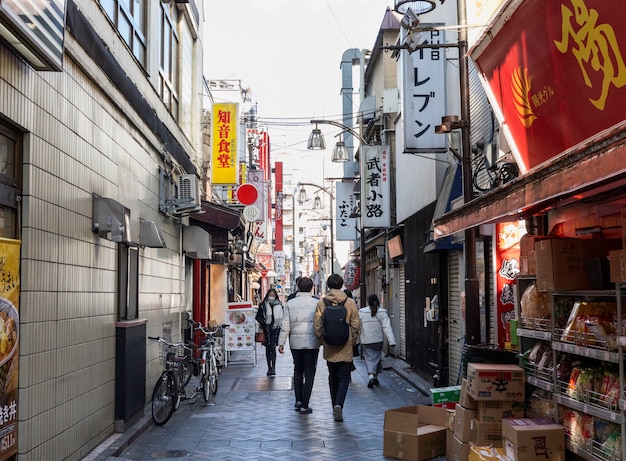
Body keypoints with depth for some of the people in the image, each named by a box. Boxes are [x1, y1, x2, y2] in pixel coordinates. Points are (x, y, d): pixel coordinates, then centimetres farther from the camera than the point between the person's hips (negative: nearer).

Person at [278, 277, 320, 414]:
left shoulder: (290, 303, 0)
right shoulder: (317, 303, -4)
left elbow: (285, 326, -1)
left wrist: (281, 343, 5)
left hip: (295, 343, 2)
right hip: (312, 343, -2)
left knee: (298, 370, 20)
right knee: (309, 373, 5)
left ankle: (298, 400, 17)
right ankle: (304, 405, 4)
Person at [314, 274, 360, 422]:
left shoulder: (321, 303, -4)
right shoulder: (350, 302, -6)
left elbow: (318, 326, -3)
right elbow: (356, 325, -4)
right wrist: (353, 341, 10)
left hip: (329, 348, 2)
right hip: (345, 348, -2)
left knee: (333, 377, 16)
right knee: (344, 377, 4)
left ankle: (335, 407, 22)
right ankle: (338, 405, -16)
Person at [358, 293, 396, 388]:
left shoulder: (361, 312, -5)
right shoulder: (382, 312, -4)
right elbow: (387, 327, -9)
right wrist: (391, 341, -12)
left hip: (366, 341, -1)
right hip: (378, 340, 1)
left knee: (369, 359, 1)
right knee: (376, 358, 15)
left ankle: (371, 376, -19)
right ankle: (375, 377, 21)